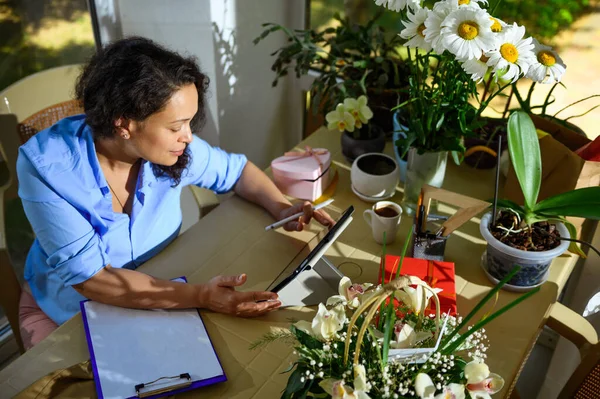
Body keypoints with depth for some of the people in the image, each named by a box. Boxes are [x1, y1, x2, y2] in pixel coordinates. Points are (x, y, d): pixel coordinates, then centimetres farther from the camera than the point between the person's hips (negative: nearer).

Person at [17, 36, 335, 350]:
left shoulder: (174, 150, -16)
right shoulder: (46, 165, -26)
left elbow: (237, 170, 3)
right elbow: (89, 276, -29)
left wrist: (281, 208, -17)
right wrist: (199, 296, -39)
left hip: (155, 295, 3)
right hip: (64, 311, -2)